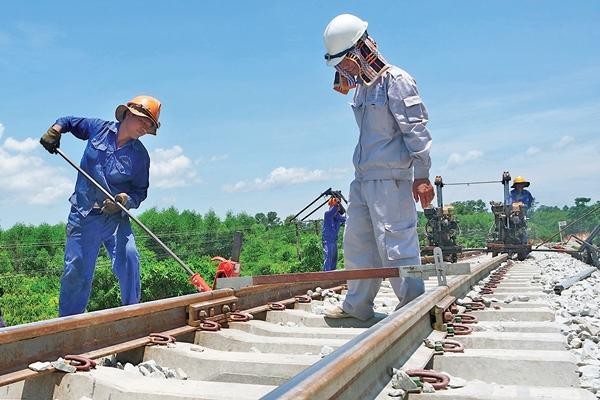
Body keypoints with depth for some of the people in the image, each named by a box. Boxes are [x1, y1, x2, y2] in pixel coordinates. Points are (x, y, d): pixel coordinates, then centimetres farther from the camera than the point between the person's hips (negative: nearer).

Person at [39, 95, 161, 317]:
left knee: (128, 260, -19)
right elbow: (68, 121, 19)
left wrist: (124, 200, -20)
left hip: (116, 218, 0)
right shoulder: (99, 128, 2)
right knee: (76, 270, 4)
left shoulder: (140, 155, -1)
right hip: (83, 216, 1)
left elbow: (140, 192, 1)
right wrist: (54, 131, -1)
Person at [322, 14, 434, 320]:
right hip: (363, 178, 9)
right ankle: (357, 304, 20)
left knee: (394, 242, -7)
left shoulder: (396, 80, -8)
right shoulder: (361, 87, 17)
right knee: (356, 240, 10)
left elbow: (416, 130, -12)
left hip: (390, 178, -9)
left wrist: (421, 176, -16)